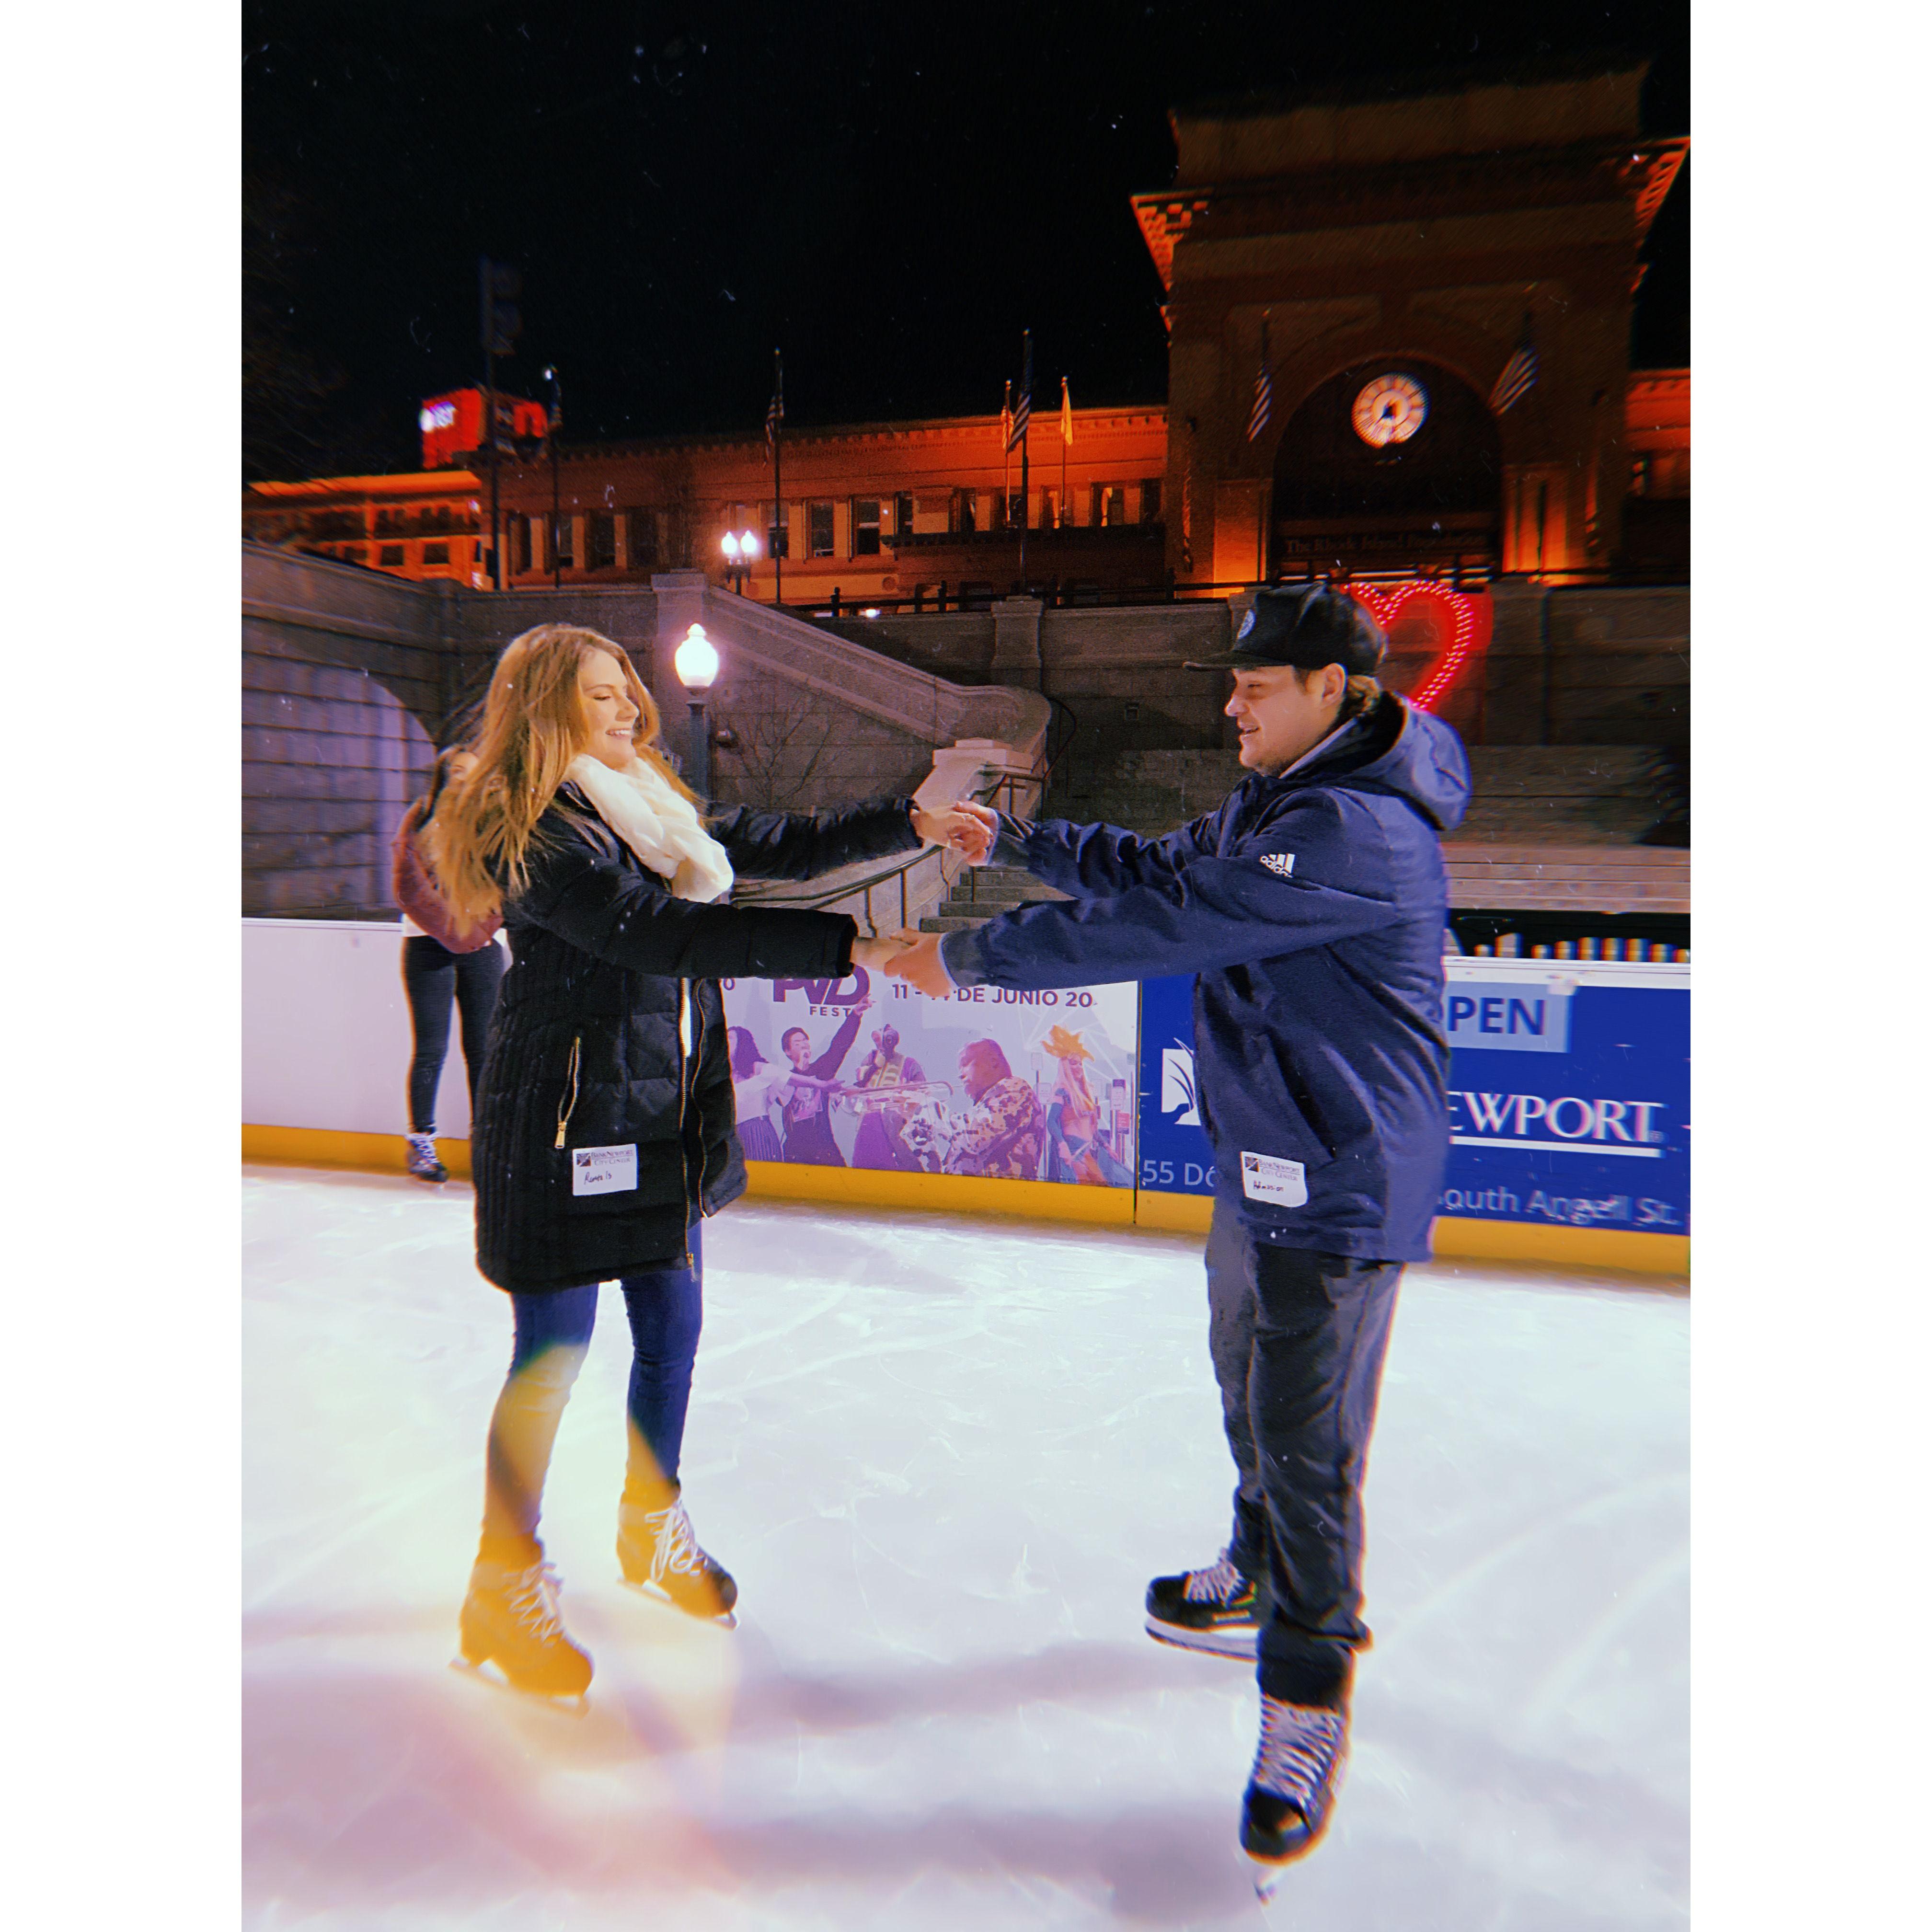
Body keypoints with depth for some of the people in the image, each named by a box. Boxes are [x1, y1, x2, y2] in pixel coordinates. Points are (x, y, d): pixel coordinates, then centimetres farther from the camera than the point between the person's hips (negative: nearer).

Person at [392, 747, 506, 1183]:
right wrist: (453, 932, -10)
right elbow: (411, 888, -4)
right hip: (428, 946, -3)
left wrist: (482, 928, -6)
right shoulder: (420, 820, 3)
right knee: (430, 1049, -2)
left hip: (482, 947, 3)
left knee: (483, 1048, 2)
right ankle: (422, 1142, 9)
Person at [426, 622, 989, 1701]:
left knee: (673, 1331, 17)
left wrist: (910, 824, 2)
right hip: (567, 1125, -8)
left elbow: (769, 846, 11)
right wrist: (849, 948, -36)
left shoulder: (652, 809, 10)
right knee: (553, 1357, 5)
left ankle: (654, 1529, 41)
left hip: (663, 1122, 8)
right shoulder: (533, 833, -17)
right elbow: (663, 931, -30)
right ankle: (506, 1587, 27)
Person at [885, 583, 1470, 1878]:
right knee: (1251, 1391, 24)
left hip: (1340, 1184, -10)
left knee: (1306, 1439, 0)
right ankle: (1266, 1581, 48)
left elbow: (1161, 927, -29)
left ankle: (1308, 1704, 21)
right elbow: (1158, 867, 15)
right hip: (1264, 1160, 10)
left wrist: (966, 958, -23)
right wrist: (1008, 836, 7)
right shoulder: (1277, 801, 9)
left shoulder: (1357, 829, -24)